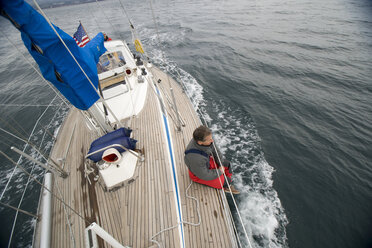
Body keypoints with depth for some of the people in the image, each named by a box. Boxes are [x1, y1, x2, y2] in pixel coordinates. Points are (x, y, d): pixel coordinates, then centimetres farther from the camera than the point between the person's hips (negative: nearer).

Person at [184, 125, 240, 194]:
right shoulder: (195, 158, -43)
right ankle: (225, 186, 32)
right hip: (198, 174, -7)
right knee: (226, 181, -6)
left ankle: (227, 186, 33)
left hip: (207, 162, 7)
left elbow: (214, 150, -6)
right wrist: (219, 171, -15)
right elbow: (204, 175, -28)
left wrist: (221, 164, 0)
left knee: (227, 164, 12)